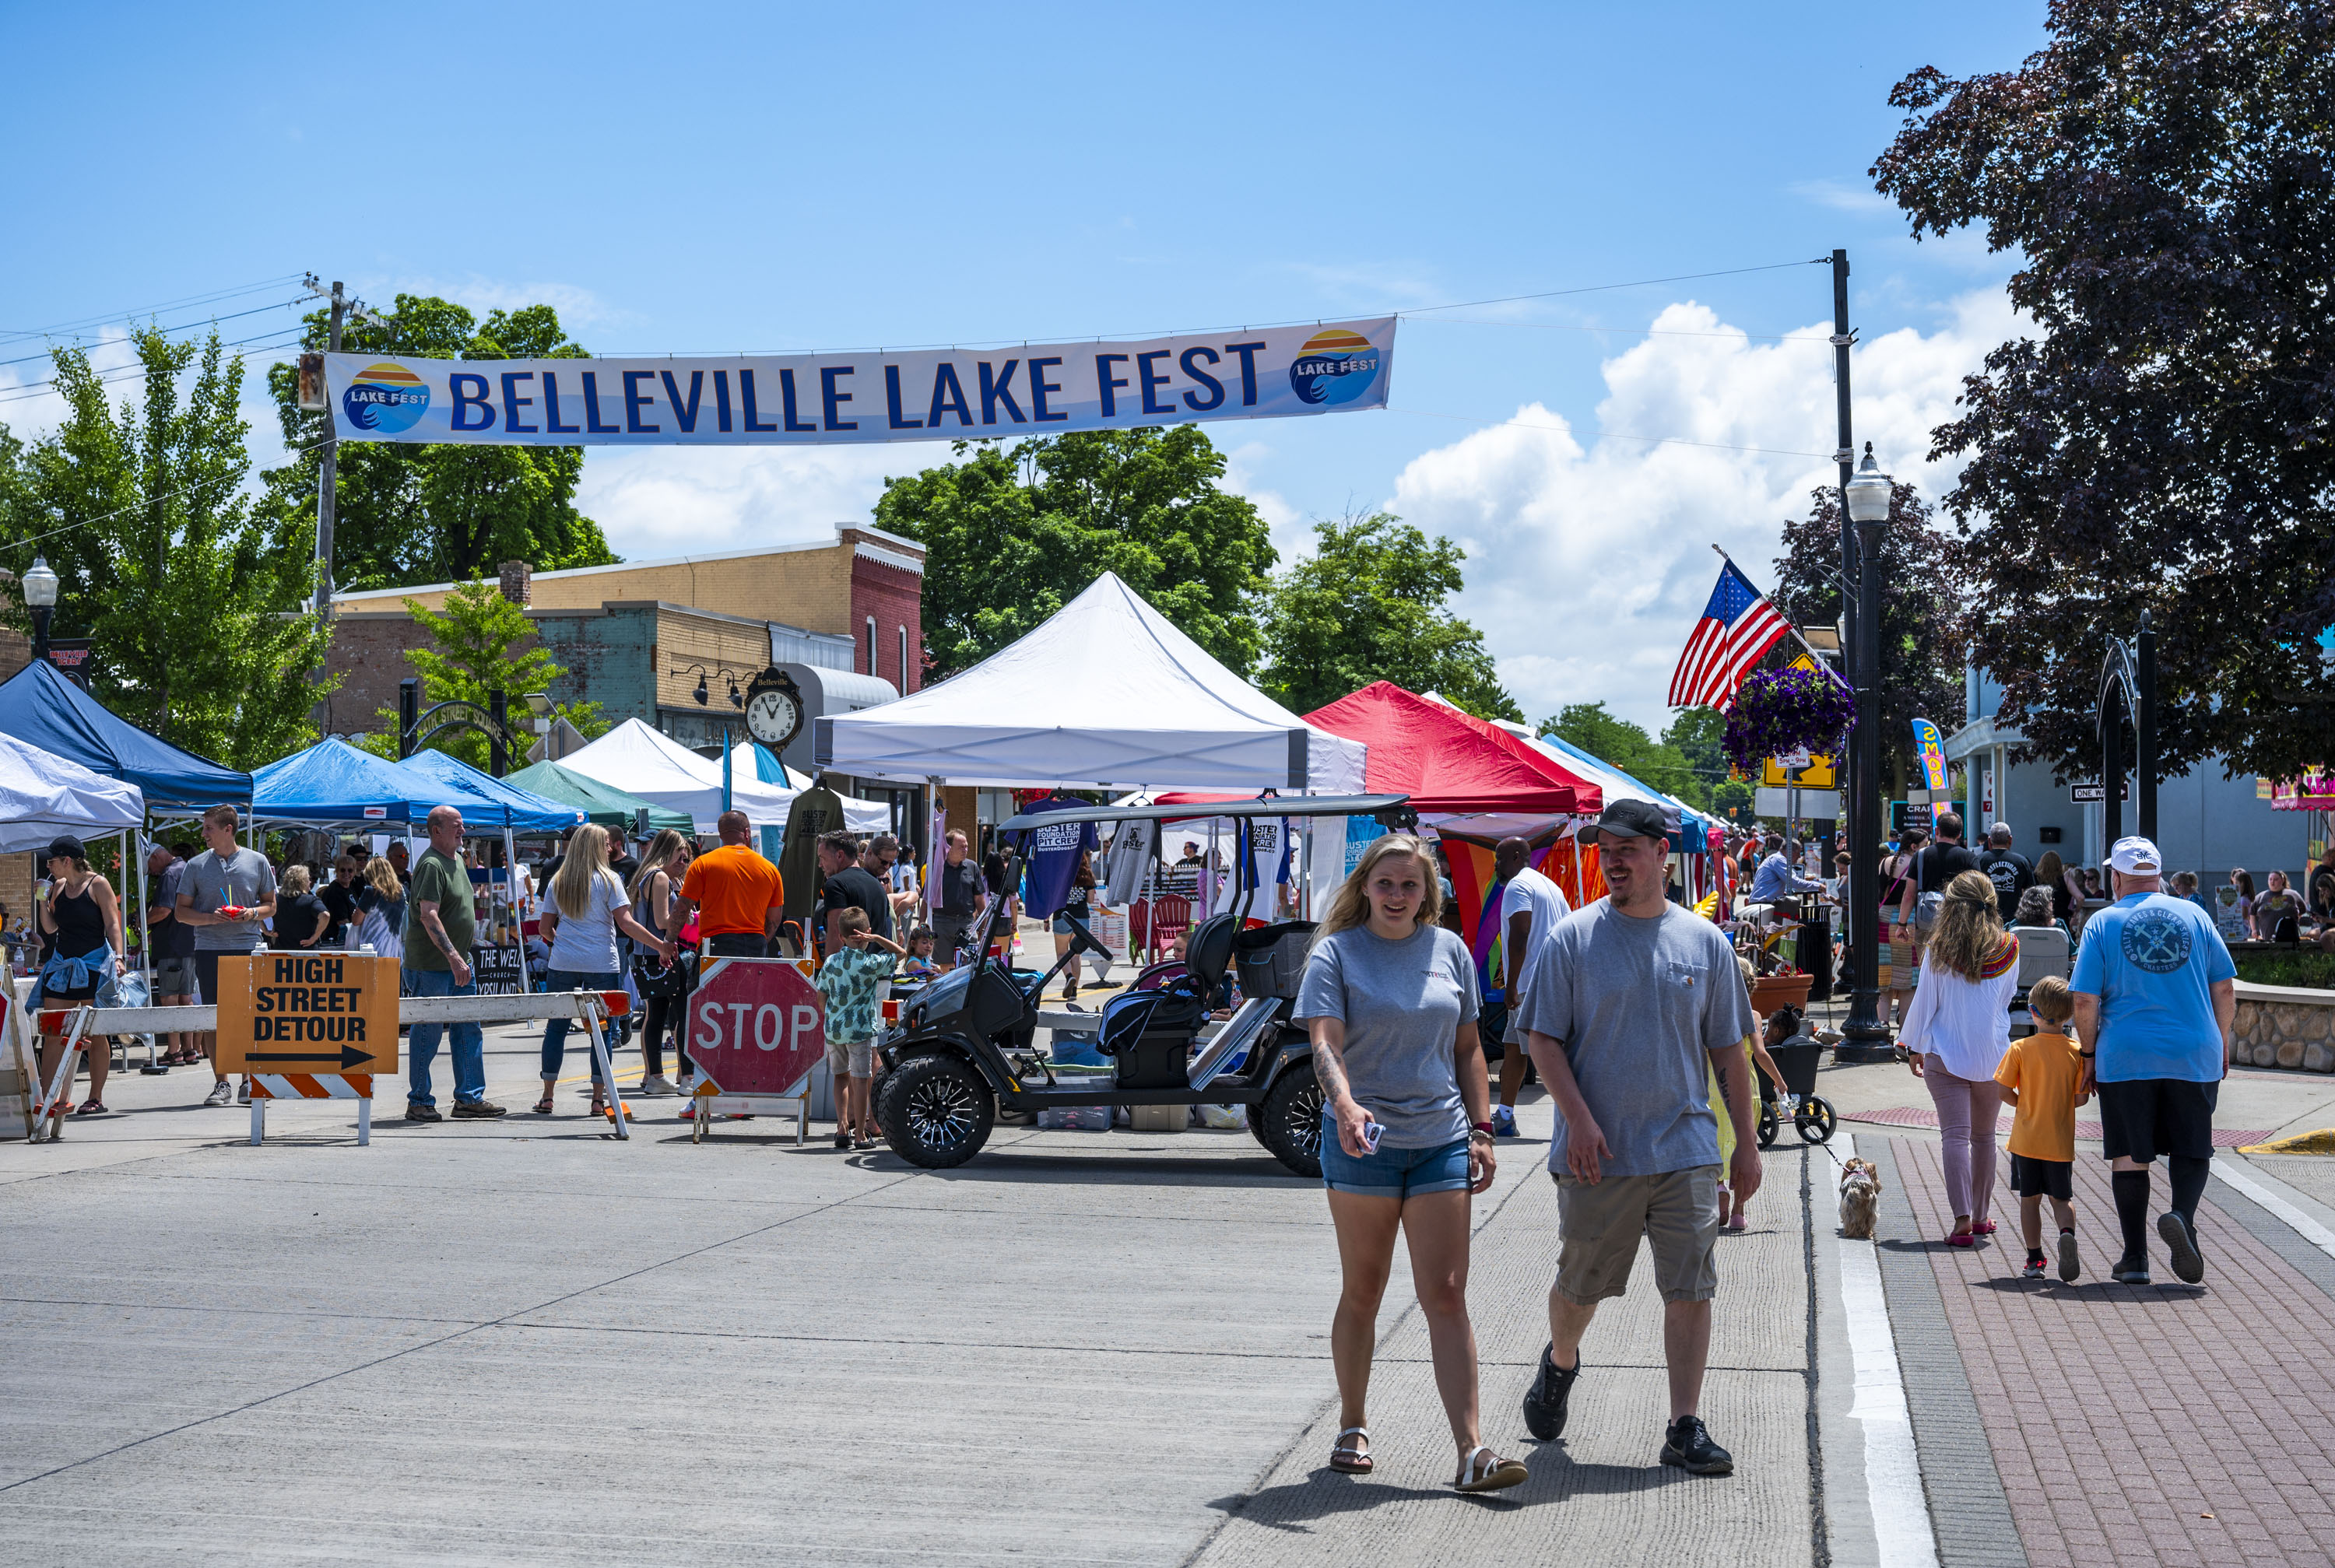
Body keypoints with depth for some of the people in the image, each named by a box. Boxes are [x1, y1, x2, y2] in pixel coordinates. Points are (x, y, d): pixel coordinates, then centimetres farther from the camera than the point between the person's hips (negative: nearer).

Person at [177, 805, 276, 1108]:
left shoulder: (257, 862, 7)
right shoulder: (196, 865, 7)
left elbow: (271, 906, 13)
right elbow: (182, 911, 8)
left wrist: (253, 913, -9)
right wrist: (211, 917, -10)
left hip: (248, 945, -1)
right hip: (210, 948, 1)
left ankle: (249, 1082, 6)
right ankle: (220, 1083, 7)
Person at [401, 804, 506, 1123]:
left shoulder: (457, 859, 14)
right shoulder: (431, 865, -16)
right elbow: (428, 916, -24)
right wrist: (453, 957, -30)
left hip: (458, 962, 9)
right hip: (431, 964, -9)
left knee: (469, 1030, 8)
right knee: (428, 1033, -2)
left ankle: (470, 1098, 12)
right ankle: (419, 1102, 7)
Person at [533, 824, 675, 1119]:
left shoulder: (558, 882, 8)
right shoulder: (609, 880, -4)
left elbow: (546, 928, 12)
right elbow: (626, 923, -11)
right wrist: (661, 946, -10)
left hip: (562, 963, 3)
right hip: (601, 965, -3)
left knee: (556, 1027, 8)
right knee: (603, 1030, 3)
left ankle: (547, 1097, 9)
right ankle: (599, 1099, 1)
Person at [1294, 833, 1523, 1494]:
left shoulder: (1450, 950, 10)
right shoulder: (1336, 953, -1)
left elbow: (1468, 1048, 16)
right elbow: (1325, 1042, -14)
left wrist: (1480, 1128, 8)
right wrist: (1345, 1104, -32)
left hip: (1441, 1141, 2)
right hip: (1362, 1142, -2)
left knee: (1445, 1295, -3)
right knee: (1363, 1291, 9)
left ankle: (1472, 1450, -7)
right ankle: (1353, 1428, 25)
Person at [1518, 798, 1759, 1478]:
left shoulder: (1705, 942, 6)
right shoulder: (1572, 939, -1)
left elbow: (1729, 1051, 11)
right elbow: (1543, 1039, -3)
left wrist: (1746, 1141, 9)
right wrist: (1577, 1117, -15)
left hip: (1687, 1149, 1)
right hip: (1598, 1153, -1)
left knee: (1690, 1288, -2)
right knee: (1581, 1285, 11)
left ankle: (1686, 1427, 6)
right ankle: (1560, 1364, 41)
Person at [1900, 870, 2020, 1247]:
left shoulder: (1939, 951, -8)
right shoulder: (2008, 950, -1)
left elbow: (1925, 1003, -2)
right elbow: (2006, 998, 13)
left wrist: (1913, 1047, 9)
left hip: (1946, 1055, -3)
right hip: (1993, 1054, 3)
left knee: (1955, 1135, -5)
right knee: (1984, 1136, 15)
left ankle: (1962, 1220, -16)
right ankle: (1980, 1216, 25)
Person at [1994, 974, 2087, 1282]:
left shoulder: (2020, 1049, -9)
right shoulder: (2076, 1051, -6)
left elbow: (2004, 1091, -9)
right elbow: (2081, 1098, -6)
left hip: (2026, 1139, -1)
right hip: (2061, 1141, 1)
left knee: (2029, 1199, 10)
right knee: (2062, 1197, 12)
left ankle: (2034, 1260, 10)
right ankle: (2067, 1233, -17)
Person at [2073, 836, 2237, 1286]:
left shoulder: (2103, 923, 0)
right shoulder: (2193, 915, 6)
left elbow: (2085, 1000, -5)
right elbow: (2225, 988, 7)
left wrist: (2089, 1053, 7)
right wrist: (2221, 1046, 17)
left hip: (2126, 1058, -1)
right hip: (2194, 1055, 1)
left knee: (2129, 1156, 7)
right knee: (2191, 1148, 11)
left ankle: (2135, 1257, 9)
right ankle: (2182, 1214, -17)